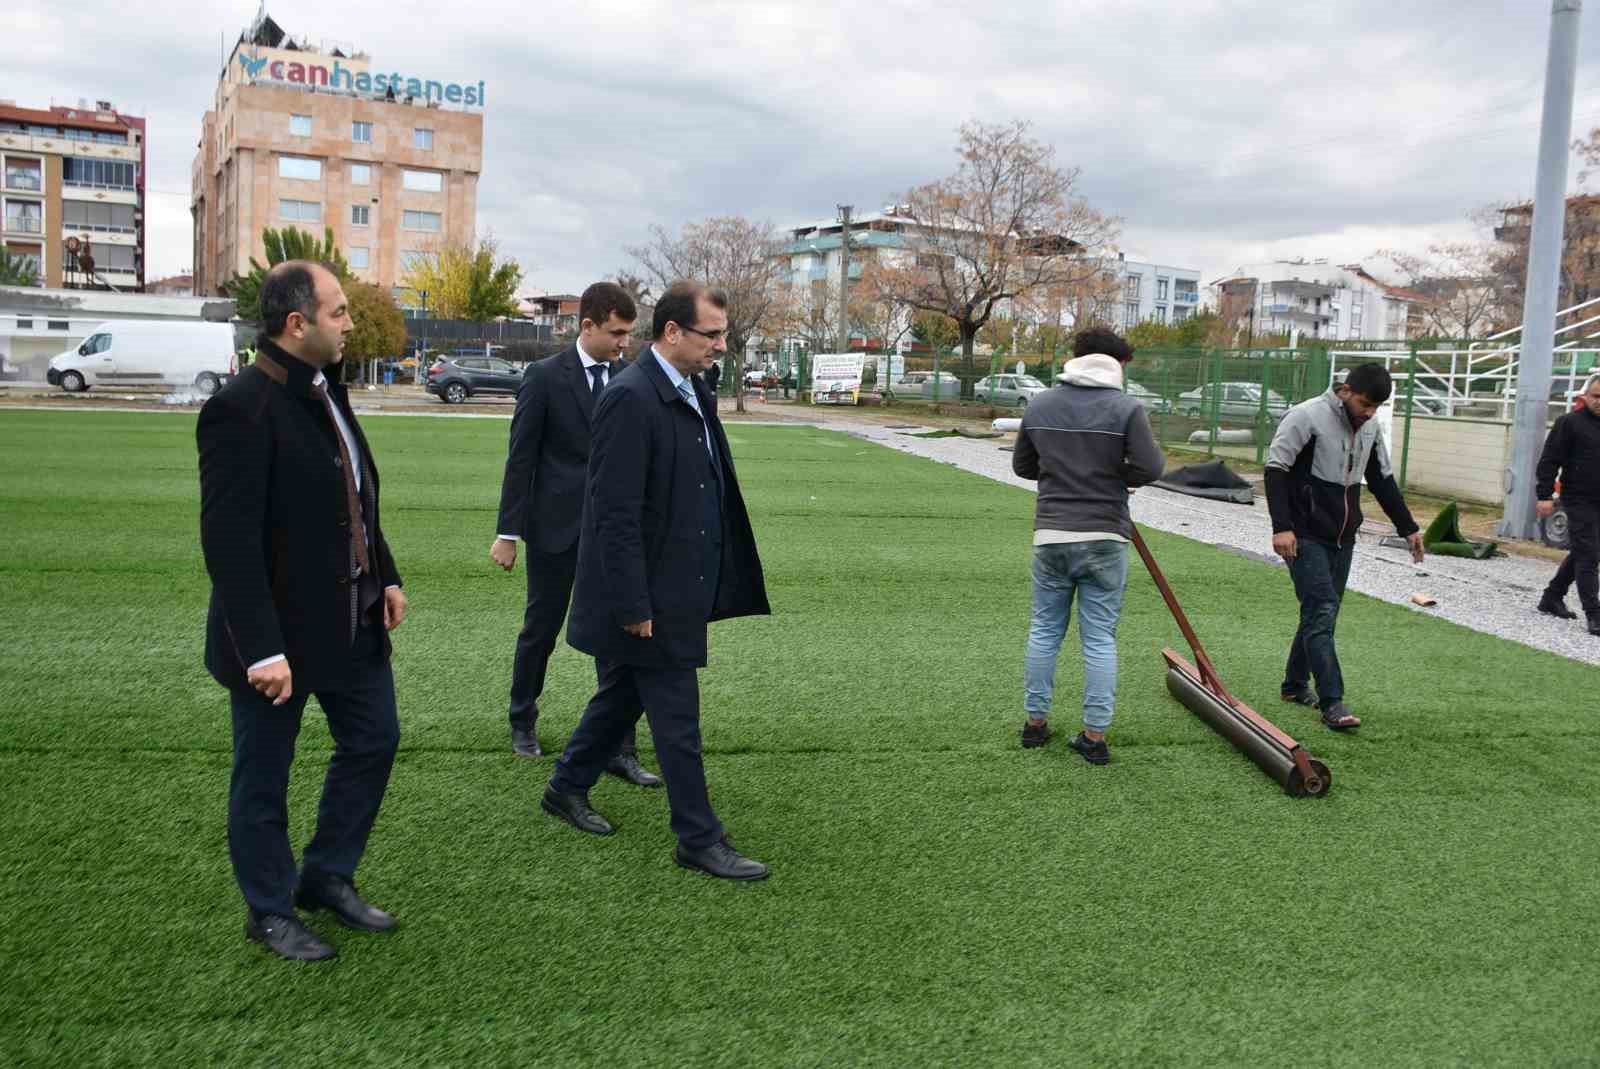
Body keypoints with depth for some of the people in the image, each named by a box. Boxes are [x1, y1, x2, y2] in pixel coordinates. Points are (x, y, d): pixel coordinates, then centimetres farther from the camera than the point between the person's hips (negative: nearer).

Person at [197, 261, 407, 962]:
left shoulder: (324, 390, 7)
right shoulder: (241, 407, -21)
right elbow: (229, 541, -24)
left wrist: (384, 577, 12)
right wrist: (262, 651, -26)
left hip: (352, 619, 9)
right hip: (278, 632, -9)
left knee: (374, 743, 18)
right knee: (263, 779, 10)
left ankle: (327, 878, 36)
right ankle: (271, 912, 28)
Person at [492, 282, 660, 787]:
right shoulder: (544, 377, -7)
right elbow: (520, 458, -6)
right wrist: (507, 532, -7)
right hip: (556, 527, -3)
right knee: (540, 629, 11)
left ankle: (619, 748, 7)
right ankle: (523, 722, 33)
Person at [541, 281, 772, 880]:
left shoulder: (694, 395, 9)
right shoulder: (631, 399, -19)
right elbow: (615, 513, -22)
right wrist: (633, 606, -21)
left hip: (676, 591, 9)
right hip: (648, 597, -9)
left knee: (623, 695, 22)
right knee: (677, 718, 1)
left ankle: (567, 789, 39)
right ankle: (700, 840, 13)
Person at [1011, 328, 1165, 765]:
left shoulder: (1039, 405, 5)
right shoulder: (1126, 407, -6)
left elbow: (1022, 465, 14)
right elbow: (1150, 467, -11)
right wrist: (1115, 476, 7)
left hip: (1050, 535, 3)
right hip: (1104, 538, -3)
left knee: (1044, 630, 15)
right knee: (1100, 638, 4)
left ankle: (1035, 721, 22)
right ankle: (1095, 736, 8)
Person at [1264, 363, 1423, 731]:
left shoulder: (1370, 427, 10)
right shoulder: (1307, 417, -13)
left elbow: (1383, 480, 19)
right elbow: (1276, 470, -15)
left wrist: (1407, 527, 17)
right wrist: (1282, 527, -23)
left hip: (1343, 538, 7)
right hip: (1306, 536, -7)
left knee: (1321, 613, 11)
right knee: (1322, 612, -13)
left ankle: (1295, 684, 25)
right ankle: (1332, 702, -13)